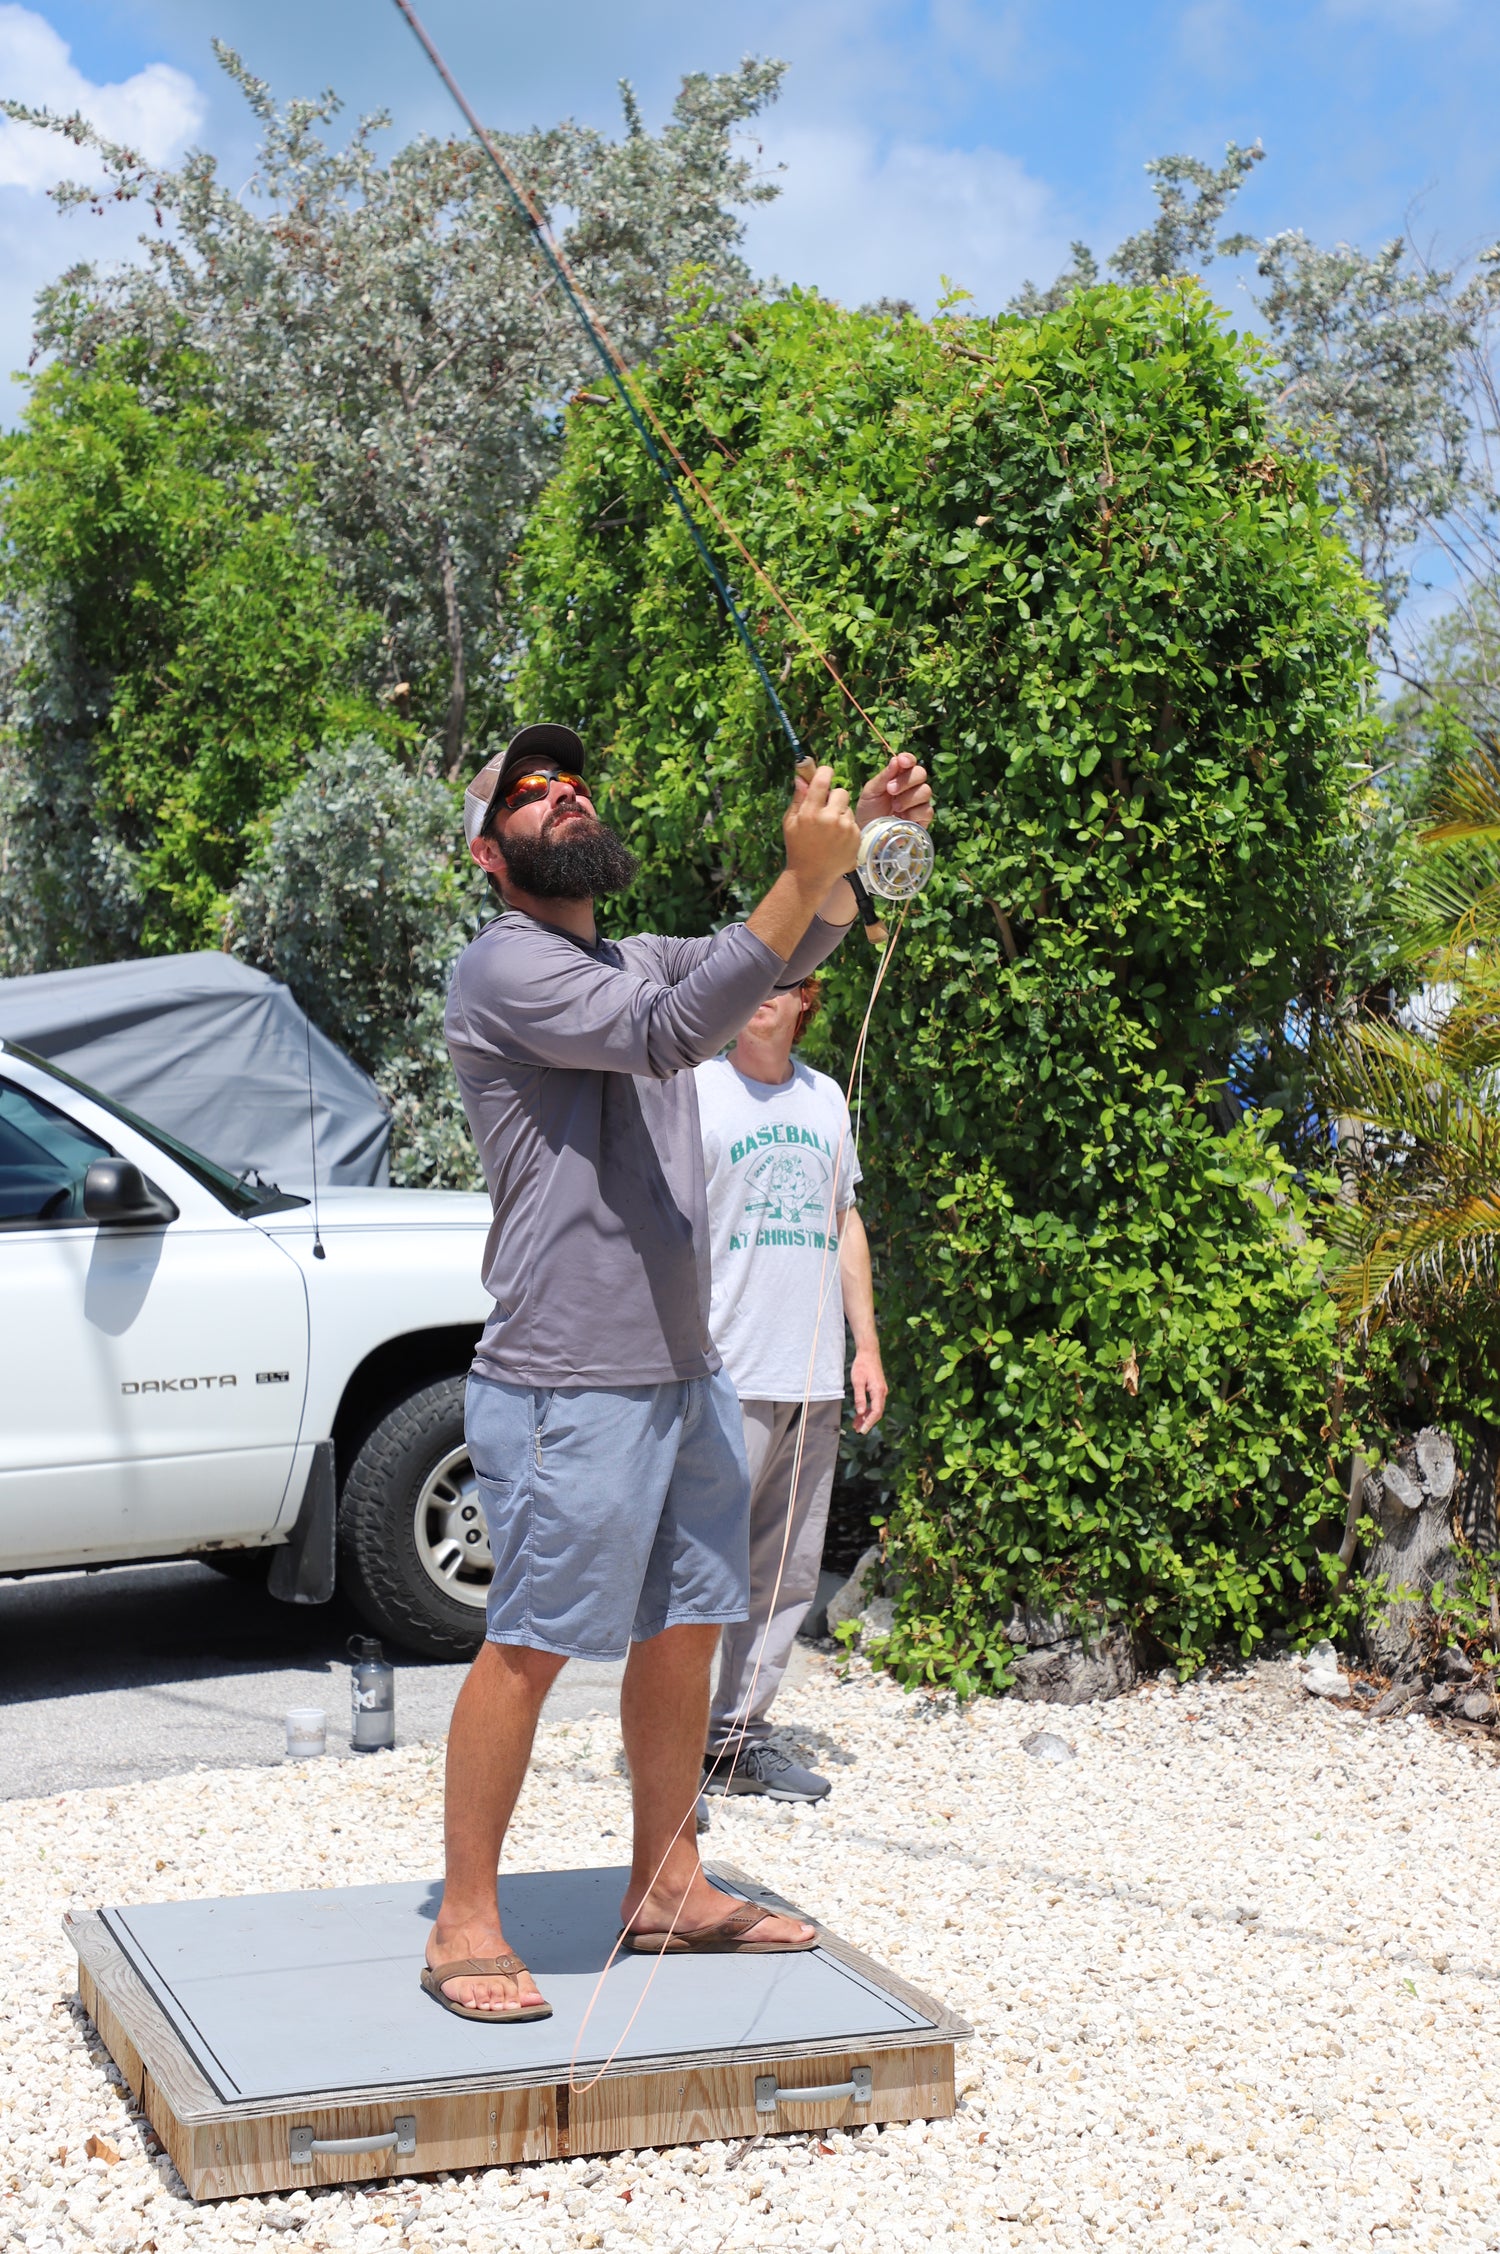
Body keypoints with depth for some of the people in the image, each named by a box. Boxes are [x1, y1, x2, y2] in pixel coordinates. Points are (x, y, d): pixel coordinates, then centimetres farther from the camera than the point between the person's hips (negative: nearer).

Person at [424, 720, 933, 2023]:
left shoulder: (637, 964, 17)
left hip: (686, 1371, 9)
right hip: (569, 1387, -9)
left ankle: (669, 1889, 27)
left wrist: (858, 842, -6)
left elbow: (799, 946, 13)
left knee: (687, 1630, 14)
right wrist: (801, 874, -28)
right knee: (530, 1647, -3)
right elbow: (671, 1035, -25)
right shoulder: (506, 968, -11)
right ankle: (466, 1926, 8)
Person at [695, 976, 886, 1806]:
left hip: (815, 1380, 6)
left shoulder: (826, 1098, 16)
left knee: (787, 1575, 8)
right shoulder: (695, 1091, -2)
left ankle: (741, 1735, 16)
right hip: (727, 1379, -6)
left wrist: (866, 1346, 15)